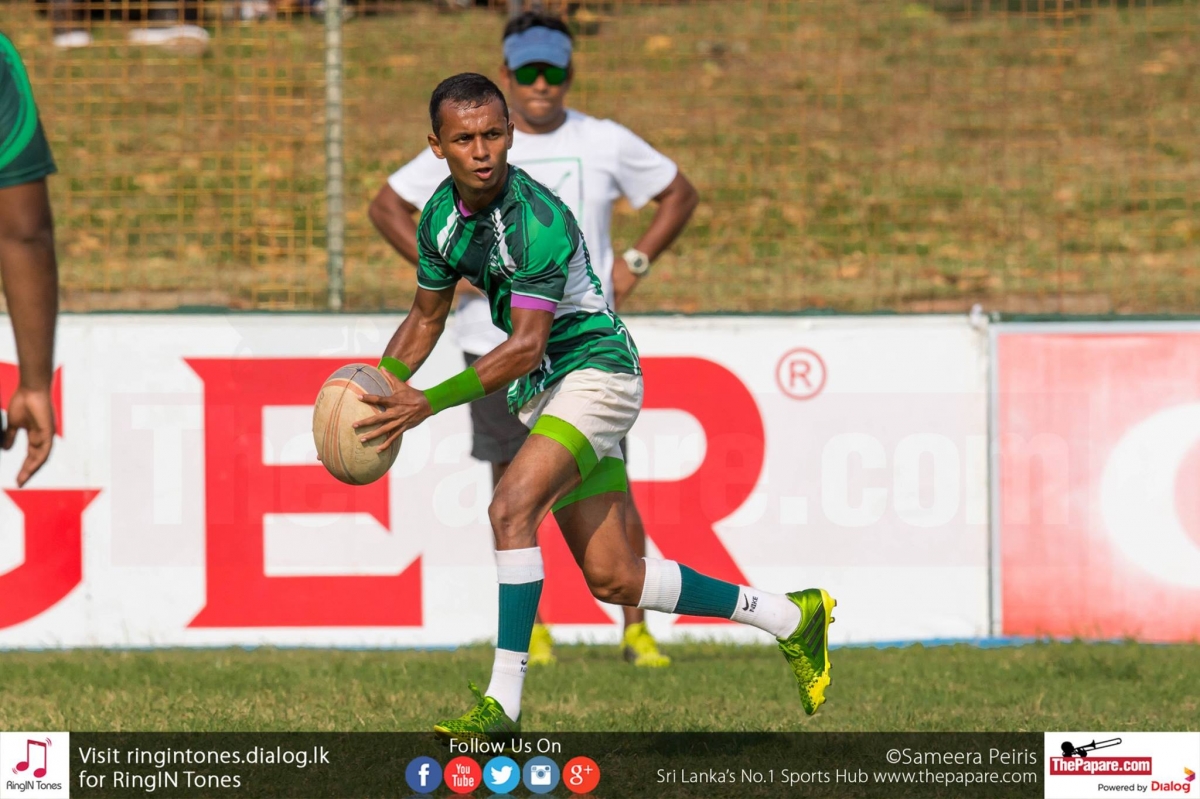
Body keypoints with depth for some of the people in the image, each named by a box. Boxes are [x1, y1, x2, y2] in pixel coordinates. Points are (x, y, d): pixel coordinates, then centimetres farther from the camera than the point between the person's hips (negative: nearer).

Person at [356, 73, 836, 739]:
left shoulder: (537, 219, -24)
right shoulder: (442, 213, 0)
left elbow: (525, 346, -27)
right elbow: (427, 316, 15)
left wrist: (431, 402, -30)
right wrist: (381, 385, -2)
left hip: (594, 369, -8)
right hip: (544, 391, 8)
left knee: (511, 507, -28)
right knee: (612, 580, 7)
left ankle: (503, 702, -26)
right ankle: (788, 617, 24)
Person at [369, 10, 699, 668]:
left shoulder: (606, 144, 4)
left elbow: (680, 195, 16)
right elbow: (387, 205, 8)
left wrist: (635, 264, 3)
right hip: (496, 341, 0)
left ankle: (636, 631, 1)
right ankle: (529, 627, 20)